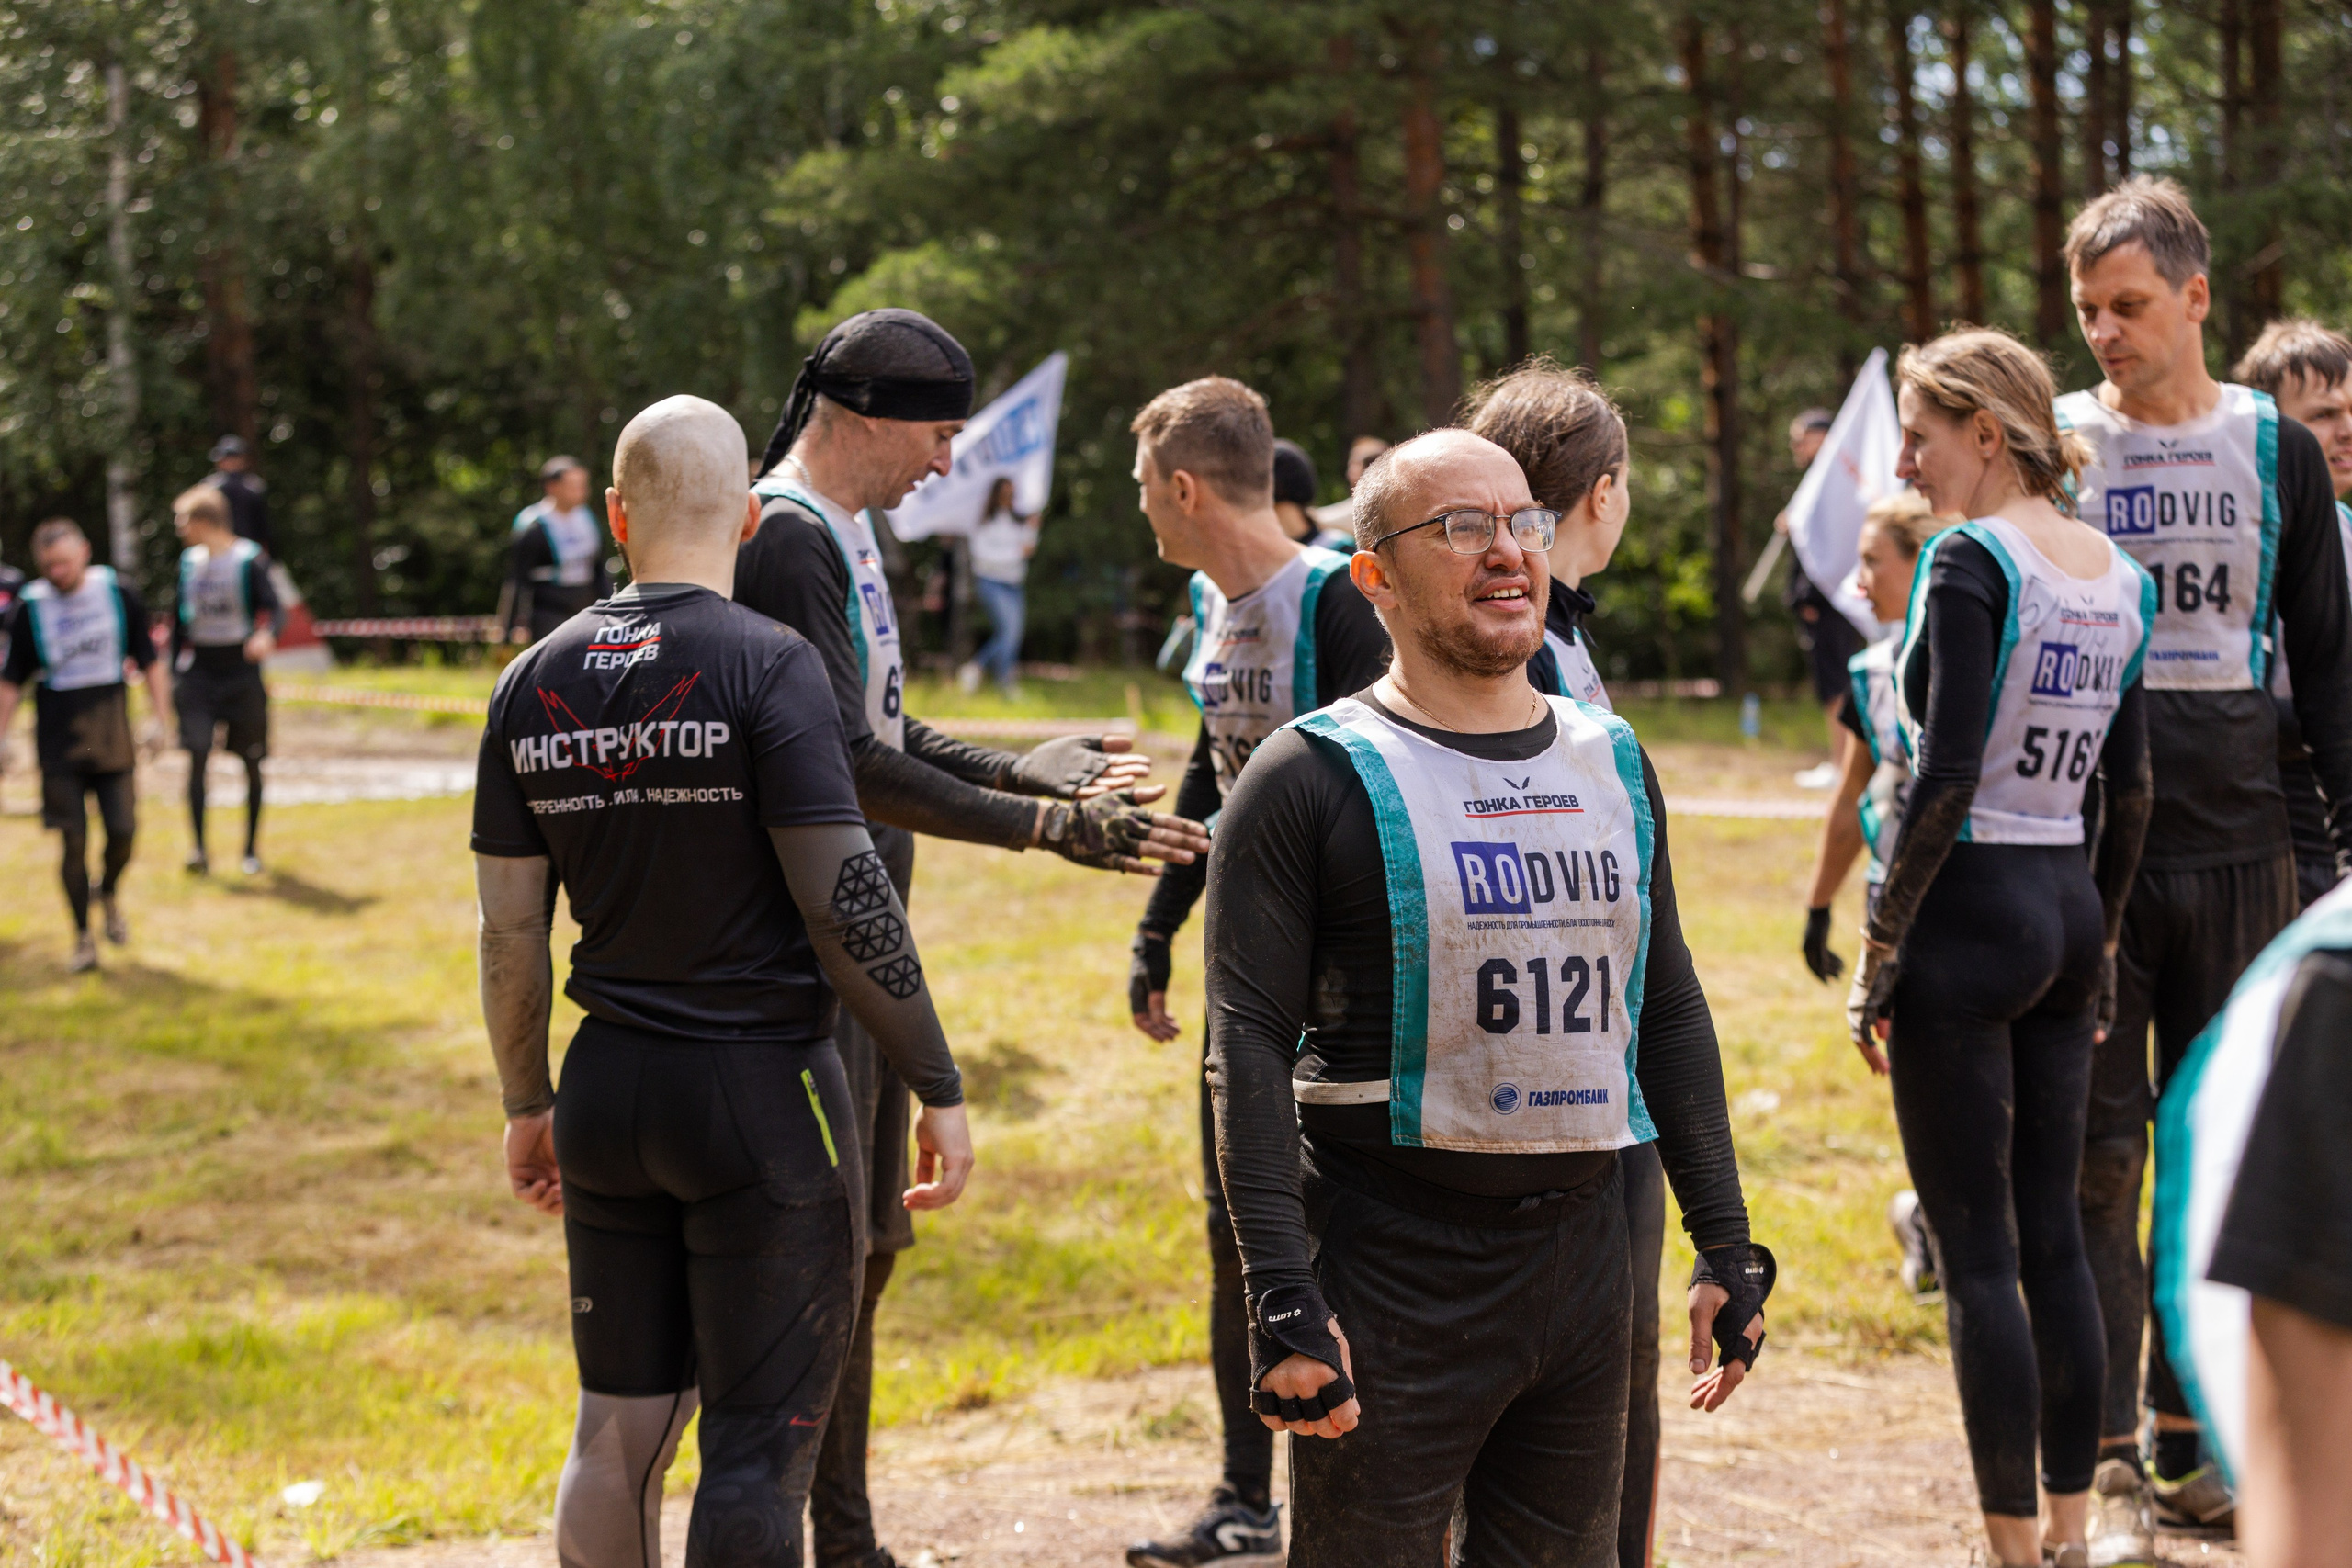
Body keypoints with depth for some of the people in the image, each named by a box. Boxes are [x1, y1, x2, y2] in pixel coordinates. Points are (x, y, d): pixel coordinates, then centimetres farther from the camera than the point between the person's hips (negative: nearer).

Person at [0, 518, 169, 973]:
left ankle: (109, 895, 30)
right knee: (74, 841, -3)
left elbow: (149, 661, 7)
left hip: (113, 737, 1)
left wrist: (158, 718, -1)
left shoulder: (120, 595, -1)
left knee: (123, 831, -2)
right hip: (58, 743, -1)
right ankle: (83, 936, 11)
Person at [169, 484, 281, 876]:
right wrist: (175, 671, 14)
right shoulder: (189, 562, 8)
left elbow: (275, 609, -15)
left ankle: (251, 849, 17)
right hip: (198, 672, 3)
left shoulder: (249, 559, -8)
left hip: (241, 671, -3)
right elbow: (180, 618, 16)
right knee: (197, 756, -11)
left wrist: (266, 634, -37)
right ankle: (197, 848, -13)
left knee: (251, 763, 4)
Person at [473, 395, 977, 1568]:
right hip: (762, 1088, -5)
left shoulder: (534, 683, 5)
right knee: (759, 1442, 0)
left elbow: (510, 930, 8)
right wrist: (939, 1087, -8)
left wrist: (527, 1104, 20)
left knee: (619, 1432, 16)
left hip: (609, 1089, 6)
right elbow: (846, 907, -15)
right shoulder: (766, 666, -12)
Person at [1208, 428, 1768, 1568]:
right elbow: (1251, 1046, -11)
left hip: (1582, 1250, 6)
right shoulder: (1314, 777, -6)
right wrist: (1284, 1299, -19)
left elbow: (1671, 1012, 18)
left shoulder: (1613, 765, 13)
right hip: (1391, 1269, -6)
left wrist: (1726, 1247, 13)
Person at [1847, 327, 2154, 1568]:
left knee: (1977, 1253, -1)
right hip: (2069, 906, 8)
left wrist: (1878, 946, -12)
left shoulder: (1973, 561, -13)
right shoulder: (2115, 574, 9)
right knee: (2053, 1235, 13)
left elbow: (1947, 777, -18)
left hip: (1970, 909, -8)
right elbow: (2130, 788, 12)